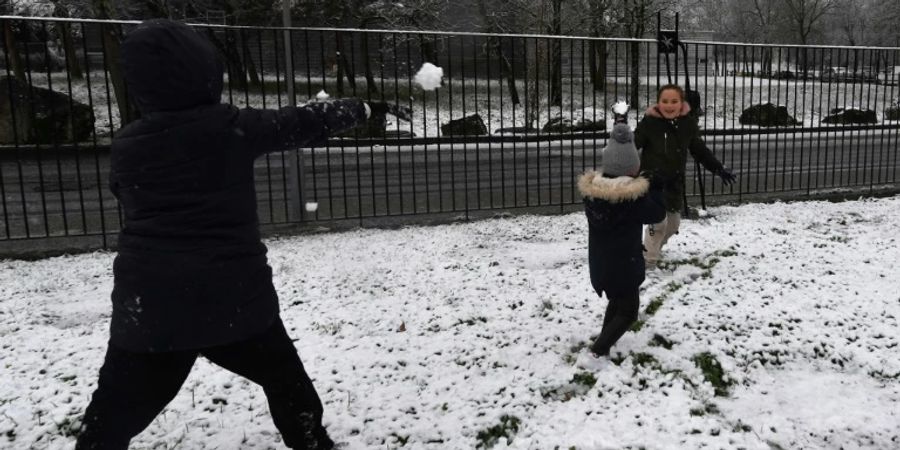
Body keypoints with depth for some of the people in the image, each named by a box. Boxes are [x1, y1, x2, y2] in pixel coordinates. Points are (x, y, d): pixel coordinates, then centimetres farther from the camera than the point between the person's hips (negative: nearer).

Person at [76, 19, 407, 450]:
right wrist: (362, 108, 20)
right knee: (284, 377, 22)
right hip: (234, 295, -1)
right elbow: (304, 122, 5)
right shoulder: (232, 127, -6)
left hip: (148, 304, 2)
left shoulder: (124, 146, 2)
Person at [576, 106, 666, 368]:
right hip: (624, 264, -6)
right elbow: (656, 213, -8)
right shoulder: (633, 195, -23)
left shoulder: (592, 188, -8)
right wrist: (655, 186, 3)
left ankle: (606, 340, 40)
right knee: (628, 311, 7)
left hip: (599, 262, 6)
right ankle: (595, 353, -4)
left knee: (617, 301, 29)